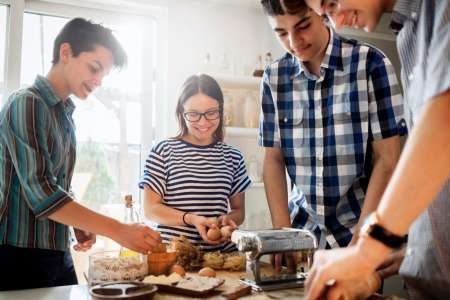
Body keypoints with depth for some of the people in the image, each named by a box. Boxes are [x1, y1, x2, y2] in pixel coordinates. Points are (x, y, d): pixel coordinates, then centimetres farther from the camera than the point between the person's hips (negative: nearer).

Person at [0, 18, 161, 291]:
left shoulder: (66, 114, 12)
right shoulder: (27, 104, -14)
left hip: (58, 254, 8)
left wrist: (79, 225, 1)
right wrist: (119, 231, -26)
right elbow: (41, 194, -23)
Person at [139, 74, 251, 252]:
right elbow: (150, 209, 0)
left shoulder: (233, 157, 9)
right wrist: (191, 219, -14)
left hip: (222, 251, 2)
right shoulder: (163, 152, 1)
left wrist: (227, 219, -7)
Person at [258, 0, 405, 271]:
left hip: (358, 229, -3)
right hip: (302, 228, 3)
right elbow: (273, 160, 1)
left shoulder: (370, 62, -10)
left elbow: (387, 158, -10)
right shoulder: (274, 77, -1)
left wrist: (361, 239, -13)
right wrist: (283, 233, -7)